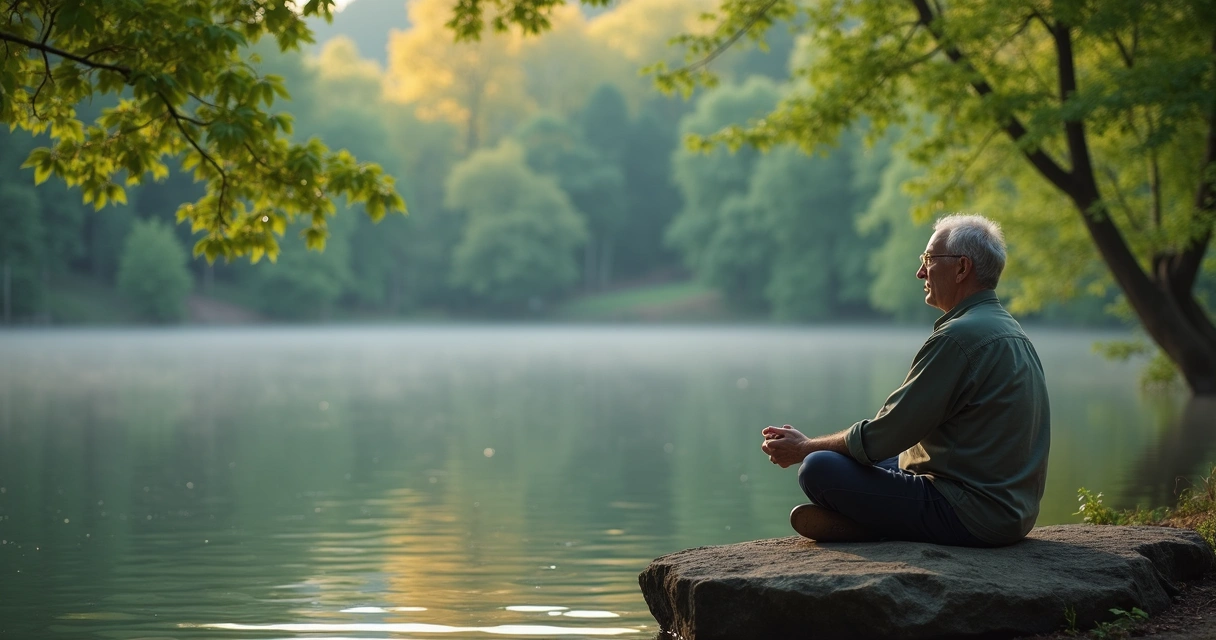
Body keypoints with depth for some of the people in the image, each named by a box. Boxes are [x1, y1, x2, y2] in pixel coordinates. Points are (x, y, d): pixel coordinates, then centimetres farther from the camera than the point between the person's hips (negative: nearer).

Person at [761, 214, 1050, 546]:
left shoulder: (959, 337, -18)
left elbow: (881, 437, -15)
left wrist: (804, 447, 0)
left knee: (818, 470, -17)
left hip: (972, 516, -11)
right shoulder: (1010, 330, 15)